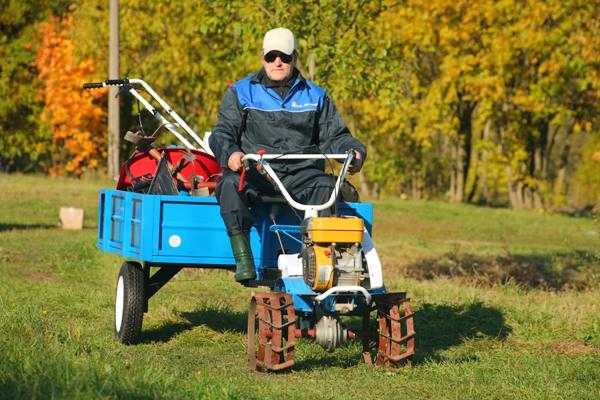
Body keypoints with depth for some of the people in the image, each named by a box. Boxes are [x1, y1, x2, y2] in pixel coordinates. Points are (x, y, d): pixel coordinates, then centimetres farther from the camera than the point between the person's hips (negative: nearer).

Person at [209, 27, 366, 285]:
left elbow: (333, 136, 18)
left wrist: (354, 151, -5)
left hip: (300, 174, 1)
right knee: (230, 185, -35)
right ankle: (243, 258, -37)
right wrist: (230, 152, -20)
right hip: (255, 172, -1)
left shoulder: (315, 96, 20)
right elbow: (223, 133, 5)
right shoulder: (241, 93, 13)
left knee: (326, 186, -32)